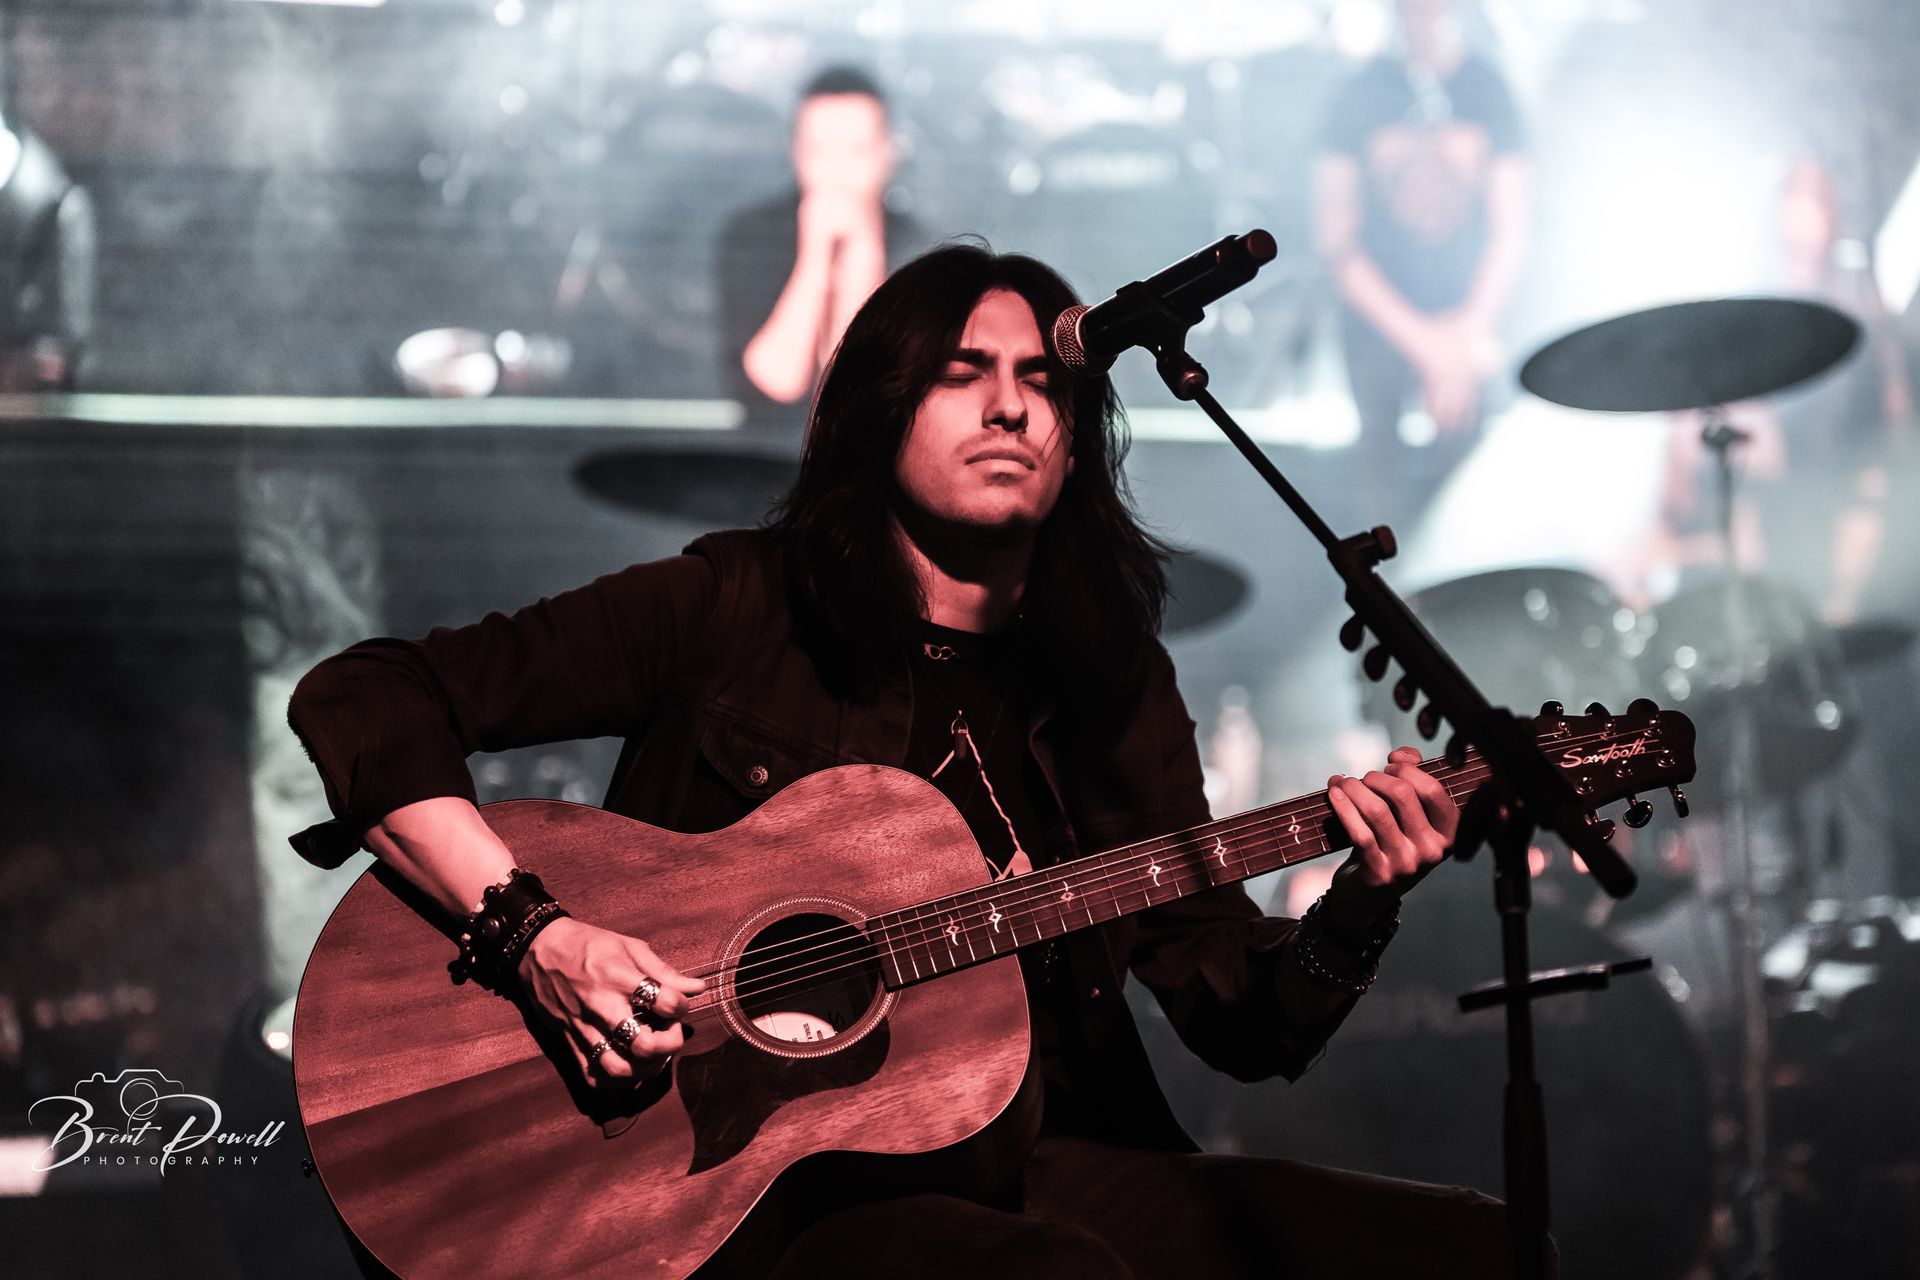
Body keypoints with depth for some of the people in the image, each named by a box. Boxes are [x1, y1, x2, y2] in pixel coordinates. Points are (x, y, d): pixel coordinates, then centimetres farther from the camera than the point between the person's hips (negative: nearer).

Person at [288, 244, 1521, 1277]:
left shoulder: (1110, 684, 12)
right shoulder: (735, 607, 0)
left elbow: (1251, 1021, 9)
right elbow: (362, 701, -5)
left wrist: (1359, 909, -12)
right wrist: (540, 938, -17)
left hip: (1039, 1158, 5)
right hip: (739, 1179, -4)